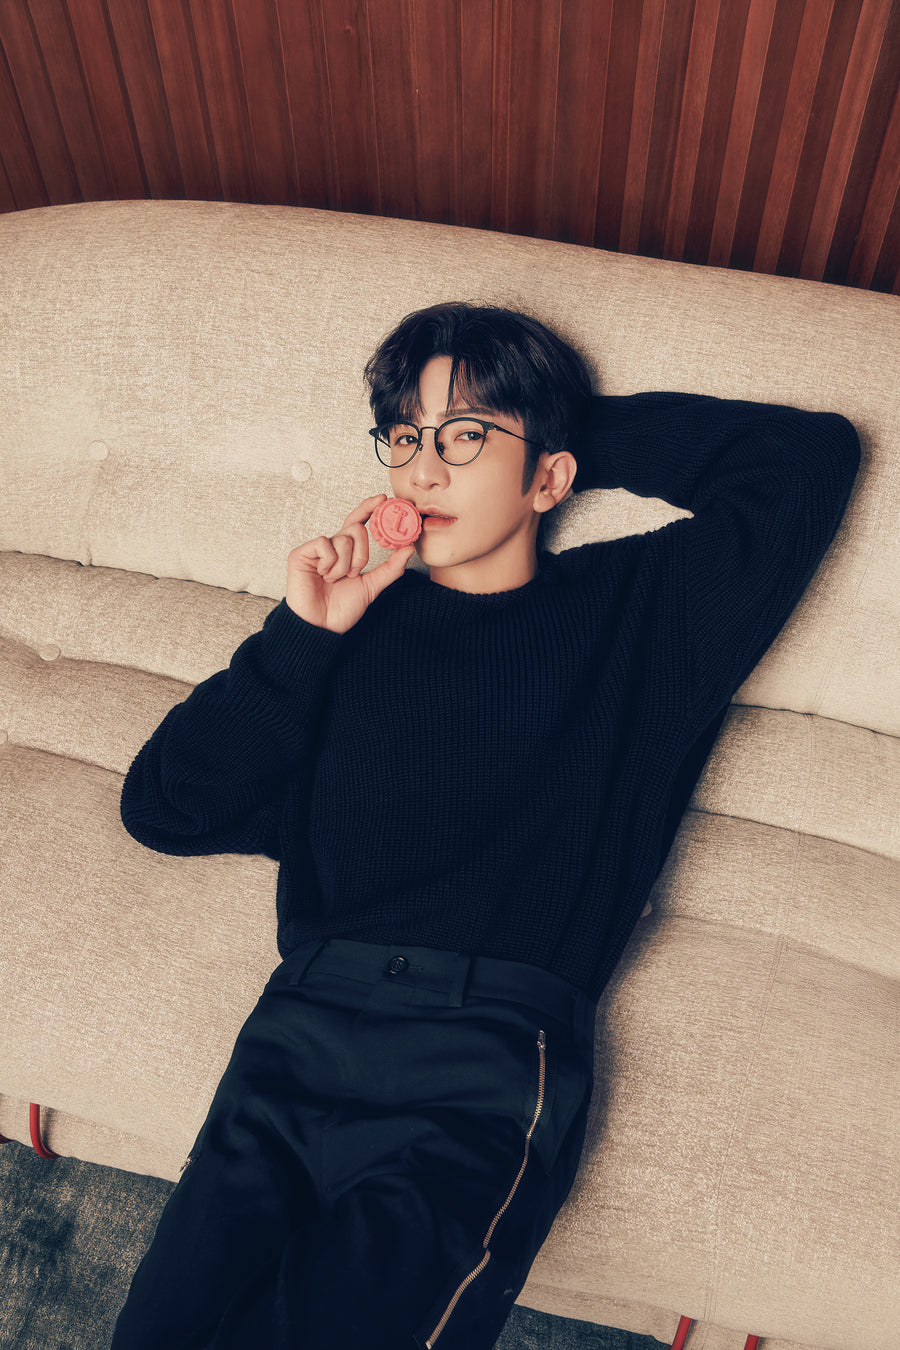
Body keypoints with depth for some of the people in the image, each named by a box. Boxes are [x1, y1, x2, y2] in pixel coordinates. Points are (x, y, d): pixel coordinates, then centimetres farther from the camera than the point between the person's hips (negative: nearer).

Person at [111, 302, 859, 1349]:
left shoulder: (635, 605, 11)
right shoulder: (354, 609, 14)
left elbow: (815, 457, 7)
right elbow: (163, 809, 9)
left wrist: (594, 437, 11)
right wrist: (303, 637, -2)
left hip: (492, 1059, -1)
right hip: (304, 1024, 2)